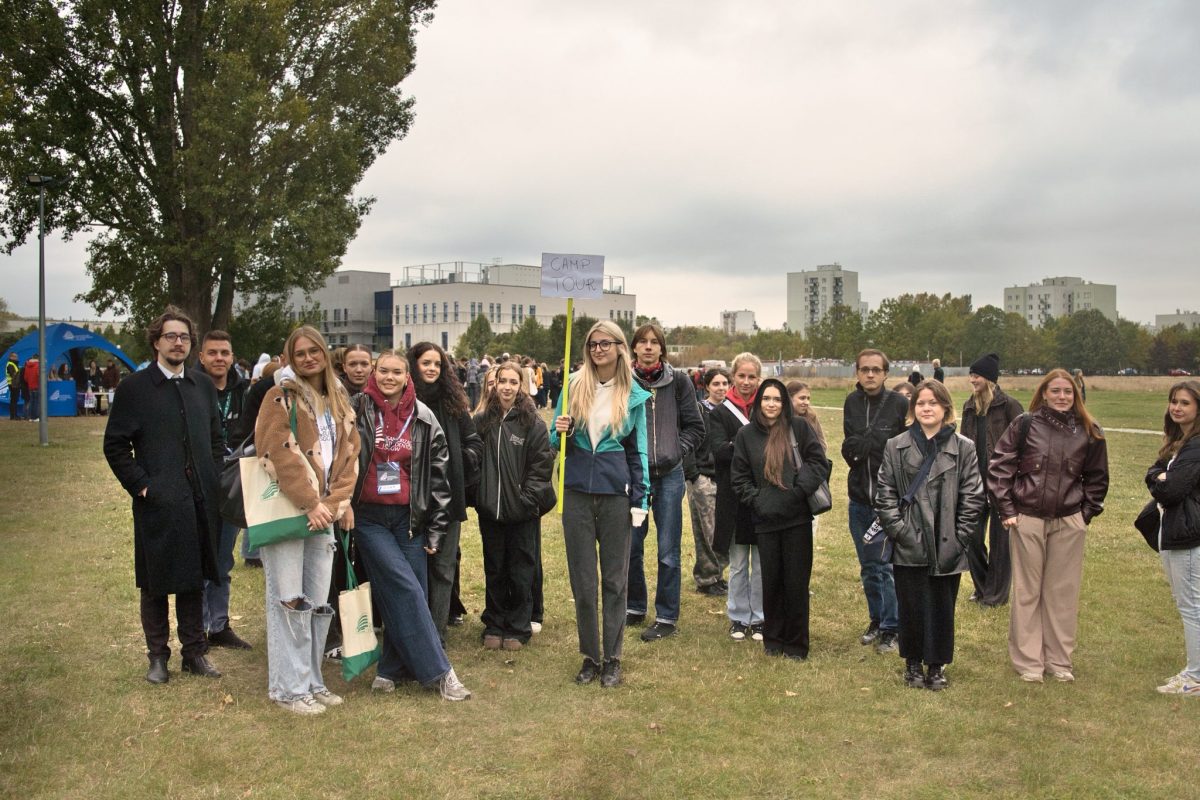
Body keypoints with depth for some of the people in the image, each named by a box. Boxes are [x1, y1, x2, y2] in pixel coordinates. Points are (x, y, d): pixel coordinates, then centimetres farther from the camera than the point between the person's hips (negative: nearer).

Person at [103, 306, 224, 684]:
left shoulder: (203, 385, 10)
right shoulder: (134, 387, -3)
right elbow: (115, 445, -3)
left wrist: (213, 482, 5)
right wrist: (140, 486, -9)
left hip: (200, 501, 4)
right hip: (157, 502, -4)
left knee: (194, 582, 12)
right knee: (155, 585, 7)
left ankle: (195, 652, 22)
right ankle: (158, 656, 20)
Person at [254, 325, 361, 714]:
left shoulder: (339, 402, 14)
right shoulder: (281, 397, -4)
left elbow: (348, 455, 9)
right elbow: (281, 452, -15)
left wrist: (336, 501, -5)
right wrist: (309, 503, -18)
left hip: (323, 513, 6)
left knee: (320, 603, 9)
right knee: (289, 601, -3)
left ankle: (311, 680, 21)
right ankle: (288, 687, 7)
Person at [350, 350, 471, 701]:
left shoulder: (423, 418, 3)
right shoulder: (356, 411, -1)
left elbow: (438, 474, 4)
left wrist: (436, 528, 2)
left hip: (409, 517, 2)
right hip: (369, 517, -2)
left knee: (410, 594, 2)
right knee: (405, 590, -9)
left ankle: (391, 669, 18)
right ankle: (438, 672, -4)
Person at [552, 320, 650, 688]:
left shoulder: (633, 395, 2)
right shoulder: (573, 386, 2)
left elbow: (638, 450, 6)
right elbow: (556, 441, 9)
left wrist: (640, 500, 0)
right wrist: (560, 432, -14)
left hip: (616, 495, -1)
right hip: (577, 492, 1)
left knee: (615, 579, 6)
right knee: (582, 579, 7)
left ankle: (612, 659, 17)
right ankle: (590, 656, 20)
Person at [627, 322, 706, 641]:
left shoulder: (679, 382, 0)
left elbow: (695, 427, 5)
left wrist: (676, 450, -6)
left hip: (669, 475, -1)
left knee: (668, 550, 4)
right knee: (630, 546, 10)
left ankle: (667, 617, 15)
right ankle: (635, 608, 28)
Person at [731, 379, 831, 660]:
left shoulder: (798, 428, 1)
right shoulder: (746, 434, 5)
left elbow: (819, 462, 0)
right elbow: (739, 476, 7)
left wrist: (800, 490, -10)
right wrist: (756, 500, -4)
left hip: (797, 518, -1)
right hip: (765, 520, 1)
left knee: (797, 581, 3)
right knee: (771, 581, 7)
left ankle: (796, 644, 15)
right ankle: (773, 640, 23)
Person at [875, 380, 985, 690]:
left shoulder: (964, 449, 1)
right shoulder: (896, 447, 3)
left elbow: (972, 497, 1)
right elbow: (885, 494, 2)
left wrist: (959, 537, -5)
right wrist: (898, 530, -6)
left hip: (947, 548, 0)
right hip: (909, 547, 0)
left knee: (942, 609, 8)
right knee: (911, 607, 7)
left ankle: (936, 665, 25)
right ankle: (913, 662, 25)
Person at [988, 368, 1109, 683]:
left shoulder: (1089, 433, 2)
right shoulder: (1025, 426, -5)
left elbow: (1097, 477, 12)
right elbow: (999, 466, -4)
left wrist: (1087, 512, 4)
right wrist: (1006, 510, -6)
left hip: (1069, 522, 2)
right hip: (1027, 520, -2)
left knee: (1063, 592, 9)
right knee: (1027, 591, 6)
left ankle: (1059, 659, 22)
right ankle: (1028, 661, 16)